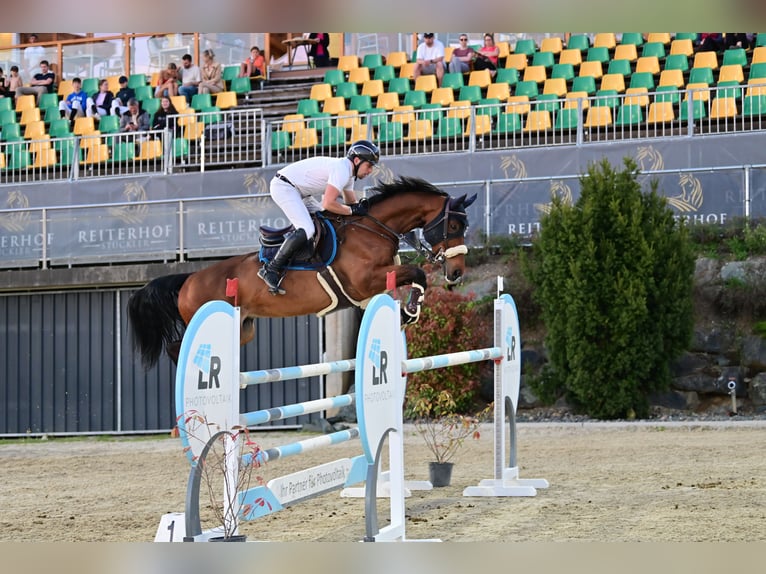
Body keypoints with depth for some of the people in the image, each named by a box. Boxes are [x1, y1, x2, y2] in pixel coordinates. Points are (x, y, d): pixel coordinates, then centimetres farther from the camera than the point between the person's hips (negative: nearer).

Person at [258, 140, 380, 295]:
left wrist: (362, 207, 2)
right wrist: (352, 210, -16)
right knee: (307, 230, -23)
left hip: (297, 189, 11)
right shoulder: (342, 170, -22)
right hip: (283, 186, -11)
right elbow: (328, 204, -27)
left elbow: (351, 203, 20)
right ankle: (270, 270, -20)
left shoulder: (348, 172, 11)